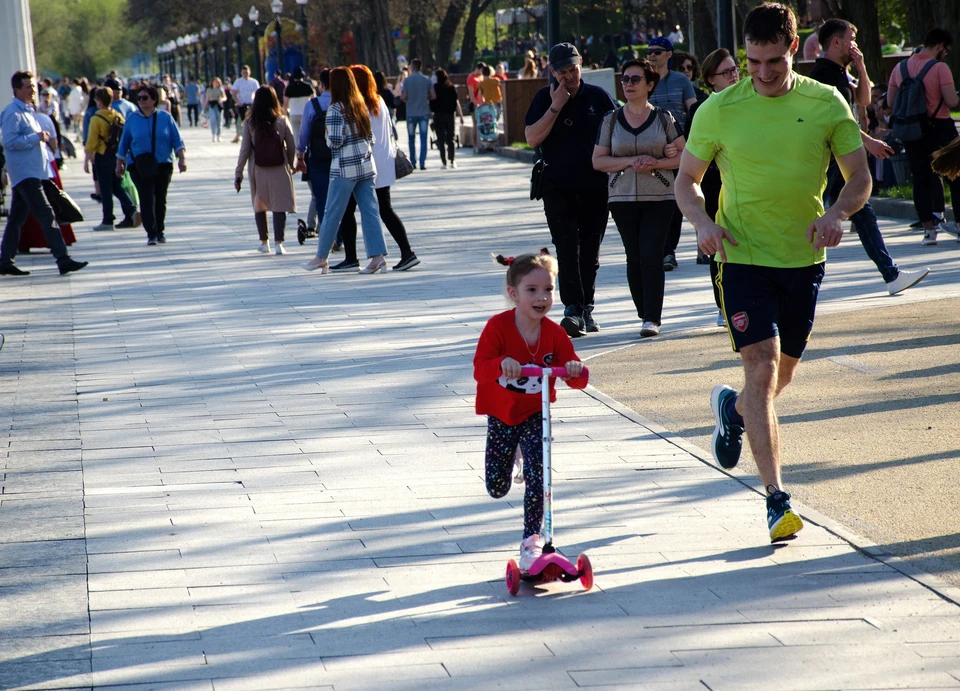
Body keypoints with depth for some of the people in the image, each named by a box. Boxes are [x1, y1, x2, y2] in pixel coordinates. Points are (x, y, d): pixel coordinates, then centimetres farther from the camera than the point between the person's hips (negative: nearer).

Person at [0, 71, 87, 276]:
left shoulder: (27, 111, 19)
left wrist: (42, 137, 11)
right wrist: (36, 138, -18)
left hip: (31, 173, 10)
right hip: (25, 173, -10)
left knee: (16, 218, 11)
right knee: (46, 215, -13)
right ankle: (62, 259, -16)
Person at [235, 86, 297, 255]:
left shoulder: (250, 123, -4)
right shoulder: (282, 121, -3)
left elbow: (244, 149, -4)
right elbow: (292, 147, 1)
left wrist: (238, 173, 1)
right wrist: (290, 165, 18)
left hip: (258, 171, 1)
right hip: (280, 171, -1)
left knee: (259, 206, 16)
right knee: (280, 206, -2)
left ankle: (264, 242, 20)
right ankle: (278, 242, -14)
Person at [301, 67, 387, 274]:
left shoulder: (336, 109, -12)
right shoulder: (361, 105, 9)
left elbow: (335, 140, -18)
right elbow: (370, 135, 11)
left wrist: (328, 140, 2)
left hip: (345, 168, -6)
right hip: (366, 166, 6)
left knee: (332, 213, 4)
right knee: (370, 212, 3)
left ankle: (321, 258, 13)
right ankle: (378, 257, -5)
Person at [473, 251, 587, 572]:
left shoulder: (555, 334, -13)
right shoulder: (498, 327, -20)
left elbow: (576, 379, -11)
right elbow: (479, 369, -28)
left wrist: (575, 371, -36)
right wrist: (501, 363, -49)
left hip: (536, 416, 0)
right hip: (501, 416, 0)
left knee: (537, 478, -15)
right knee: (497, 488, 13)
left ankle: (531, 540, 0)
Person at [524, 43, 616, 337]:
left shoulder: (598, 97, 5)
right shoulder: (544, 98, 2)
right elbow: (532, 138, -7)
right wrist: (556, 107, -13)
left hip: (596, 187, 2)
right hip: (559, 188, -2)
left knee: (590, 251, 7)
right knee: (567, 249, -12)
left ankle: (586, 308, 17)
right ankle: (573, 310, -18)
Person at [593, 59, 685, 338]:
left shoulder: (663, 118, 4)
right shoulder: (611, 120, 6)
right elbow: (598, 161, 3)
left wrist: (656, 163, -13)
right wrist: (630, 161, -11)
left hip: (659, 197, -2)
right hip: (623, 198, 2)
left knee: (651, 255, -11)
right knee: (634, 258, 3)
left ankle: (652, 318, -12)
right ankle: (645, 314, 15)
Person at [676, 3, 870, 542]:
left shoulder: (827, 103, -1)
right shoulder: (720, 109, -5)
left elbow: (860, 178, 3)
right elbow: (687, 180, 4)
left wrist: (837, 214, -17)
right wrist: (702, 222, -16)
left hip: (804, 258, 3)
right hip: (744, 256, -3)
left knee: (784, 372, 16)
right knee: (763, 369, -14)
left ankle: (733, 407, 51)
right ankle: (777, 499, -13)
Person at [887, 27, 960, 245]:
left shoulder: (900, 68, 6)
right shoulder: (939, 67, -11)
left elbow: (890, 101, 9)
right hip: (939, 127, -4)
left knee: (921, 179, 7)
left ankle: (929, 229, 4)